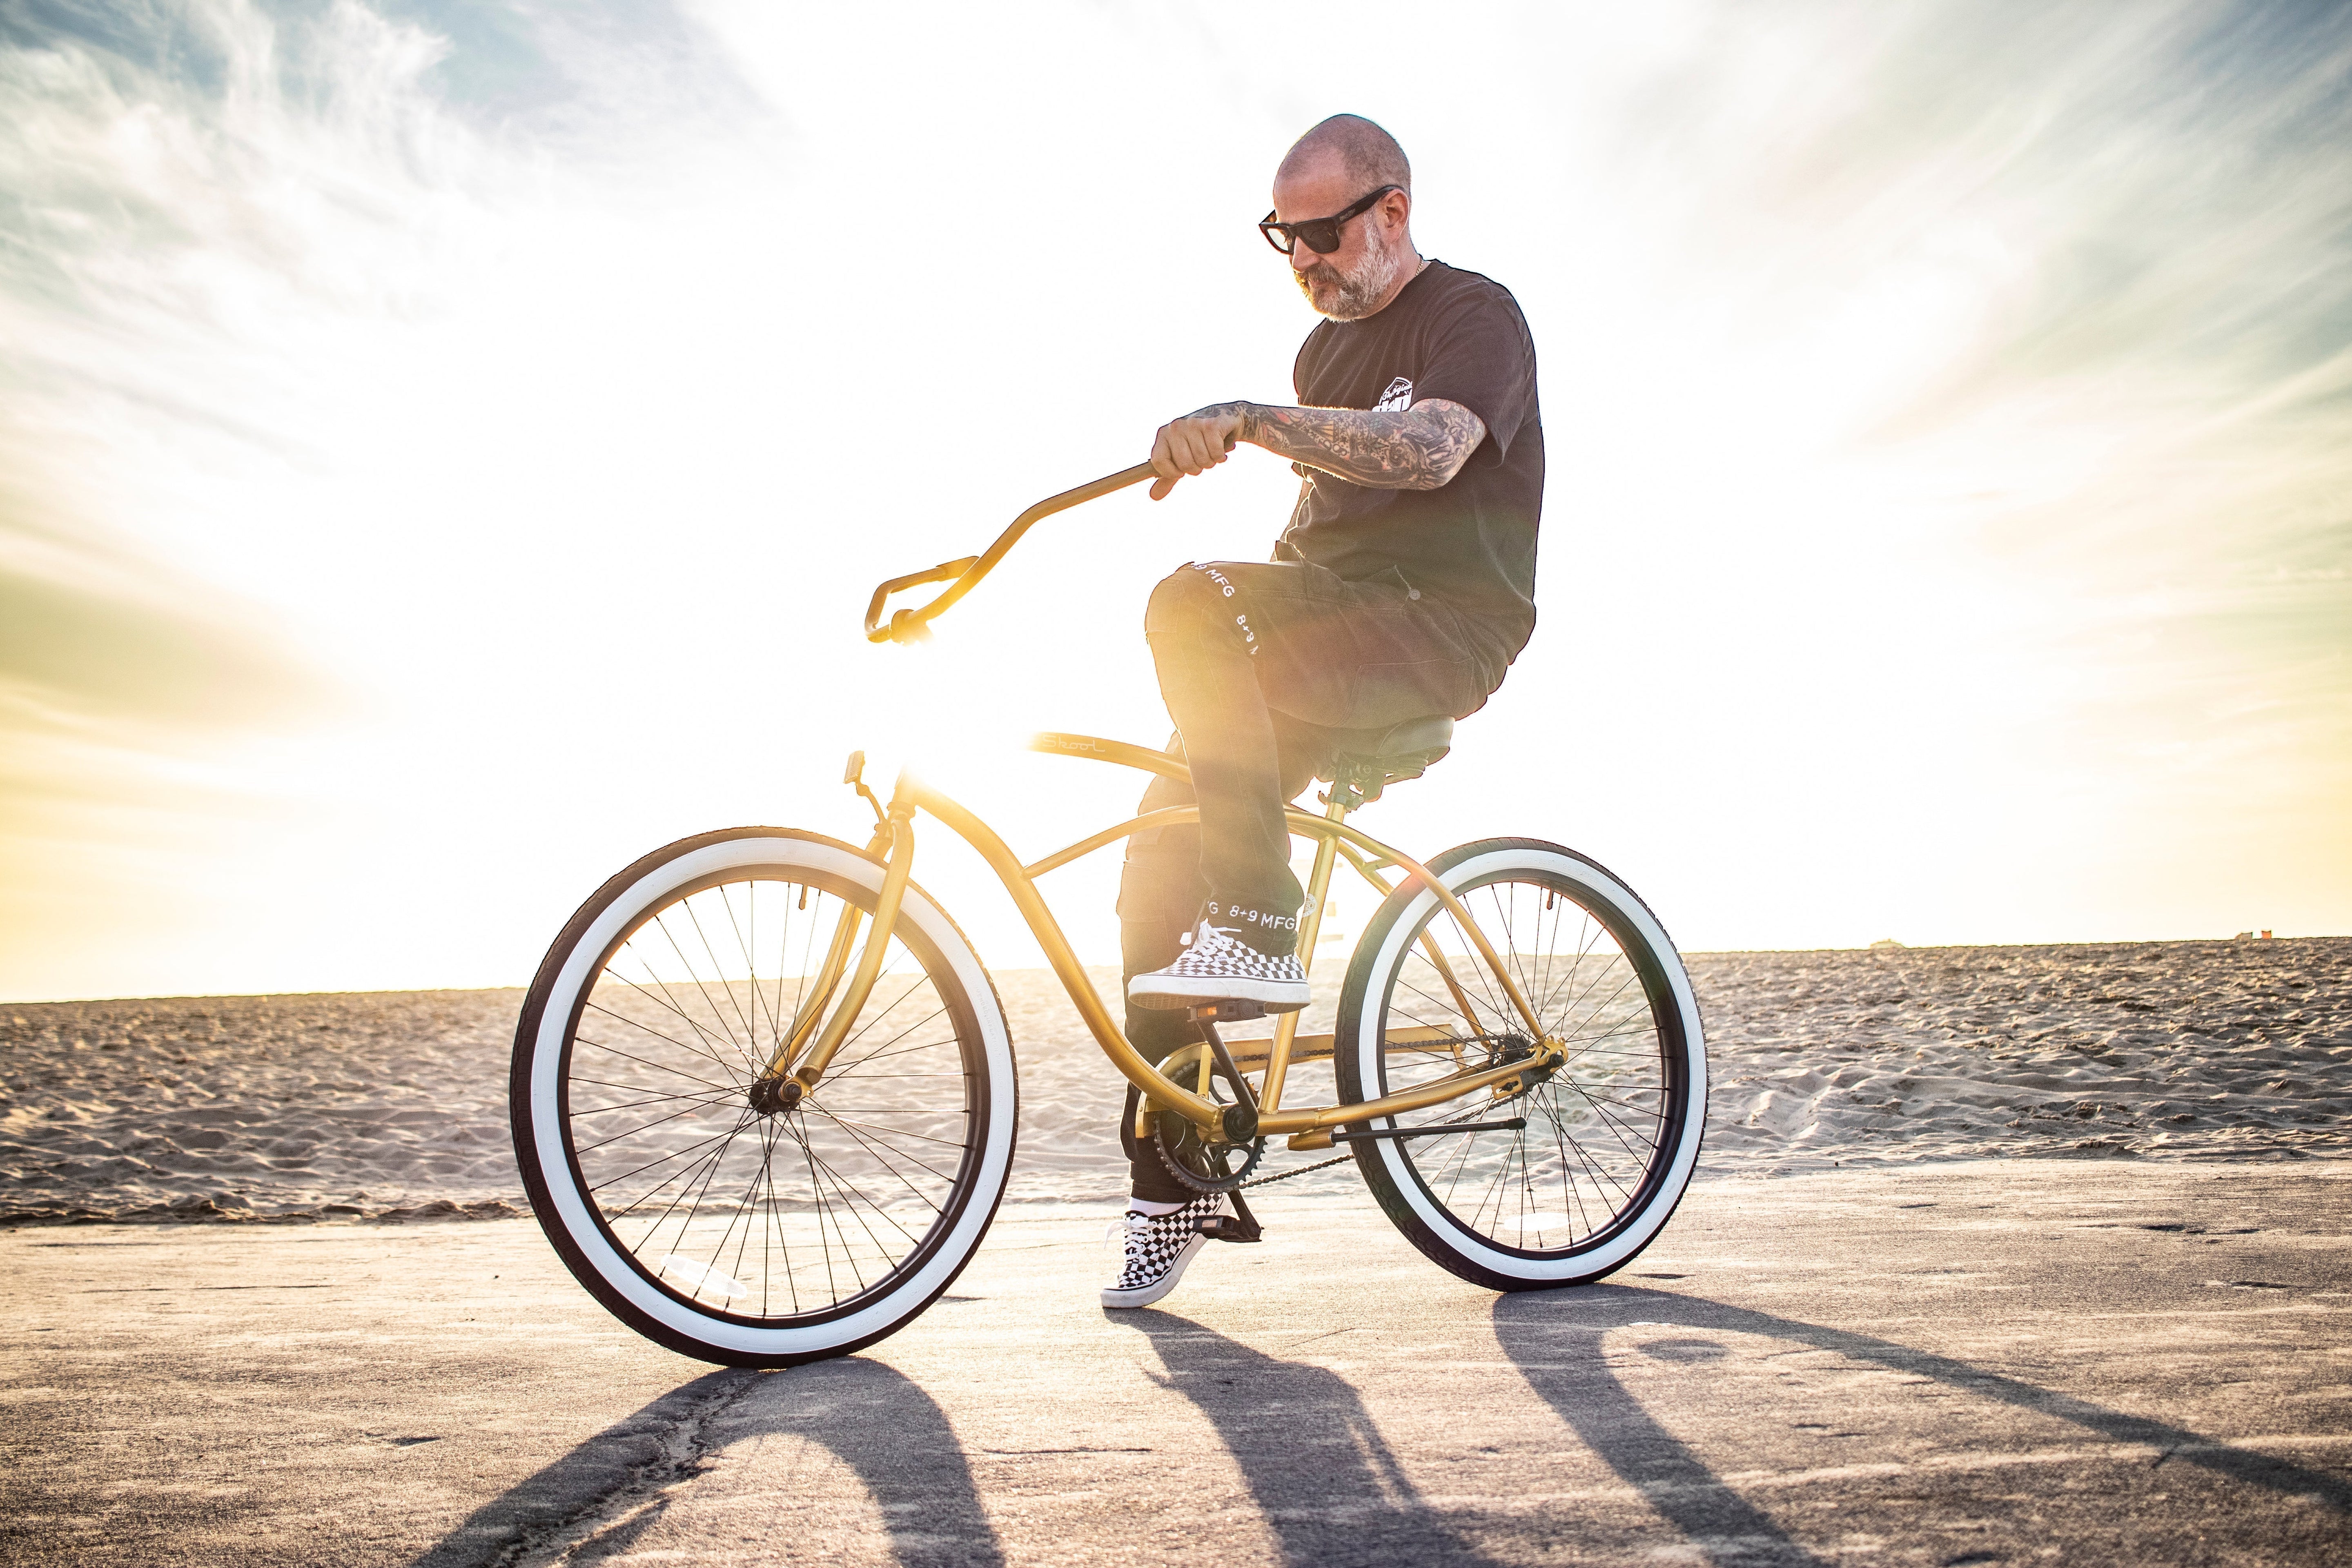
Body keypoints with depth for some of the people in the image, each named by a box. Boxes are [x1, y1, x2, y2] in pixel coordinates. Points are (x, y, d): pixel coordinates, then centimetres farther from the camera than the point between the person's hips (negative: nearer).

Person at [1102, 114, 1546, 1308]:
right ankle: (1171, 1184, -1)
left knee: (1193, 604, -32)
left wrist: (1243, 421, -33)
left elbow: (1426, 449, -26)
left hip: (1443, 630, -8)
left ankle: (1261, 934, -28)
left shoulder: (1474, 315, -4)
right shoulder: (1326, 349, 22)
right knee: (1160, 856, -9)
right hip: (1330, 647, 8)